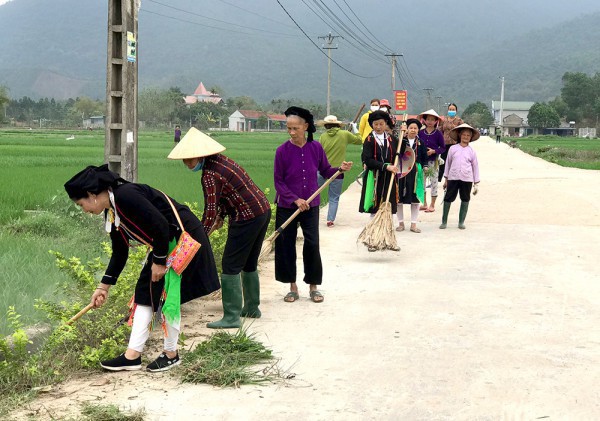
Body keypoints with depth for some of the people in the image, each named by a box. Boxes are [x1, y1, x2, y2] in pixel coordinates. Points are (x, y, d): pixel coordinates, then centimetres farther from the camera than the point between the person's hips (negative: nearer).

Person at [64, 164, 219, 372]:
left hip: (184, 238, -10)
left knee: (167, 296, -4)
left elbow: (161, 226, -27)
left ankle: (171, 354, 12)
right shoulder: (111, 214, 6)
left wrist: (159, 261, -18)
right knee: (145, 292, 7)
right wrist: (103, 287, 18)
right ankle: (133, 355, 10)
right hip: (165, 244, 10)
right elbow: (120, 253, 16)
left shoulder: (126, 196, -24)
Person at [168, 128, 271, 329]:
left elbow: (210, 211, -21)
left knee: (231, 266, -4)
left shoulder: (210, 175, -19)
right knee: (249, 263, 21)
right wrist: (220, 216, 18)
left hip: (247, 218, -10)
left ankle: (231, 317, -3)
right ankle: (252, 307, 33)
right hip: (263, 210, 10)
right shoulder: (220, 160, 9)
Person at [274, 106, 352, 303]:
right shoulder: (283, 151, -11)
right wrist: (295, 199, -17)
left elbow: (325, 171, 7)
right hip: (286, 206, -1)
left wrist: (340, 169, -12)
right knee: (286, 246, 5)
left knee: (312, 245, 1)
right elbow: (278, 181, -7)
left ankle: (313, 287, 16)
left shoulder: (316, 148, -5)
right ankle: (292, 286, 20)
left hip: (310, 205, 1)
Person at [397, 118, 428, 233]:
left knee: (416, 199, 4)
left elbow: (424, 157, 13)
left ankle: (413, 224, 13)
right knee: (399, 198, 3)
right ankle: (401, 223, 16)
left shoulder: (421, 143, 6)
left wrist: (425, 166, -7)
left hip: (416, 172, 2)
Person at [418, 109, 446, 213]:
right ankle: (424, 204, 22)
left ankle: (432, 205, 11)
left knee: (433, 181, 2)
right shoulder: (420, 133, 1)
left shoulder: (438, 134, -7)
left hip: (433, 161, -4)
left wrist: (434, 151, -18)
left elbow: (443, 148, -4)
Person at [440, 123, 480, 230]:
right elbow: (448, 163, 11)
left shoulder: (471, 151, 5)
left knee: (465, 200, 6)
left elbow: (475, 167, 9)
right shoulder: (453, 148, 4)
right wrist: (446, 179, 11)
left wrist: (476, 184, 6)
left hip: (467, 179, 1)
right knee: (448, 198, -1)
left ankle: (461, 222, 17)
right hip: (453, 177, -1)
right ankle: (444, 221, 9)